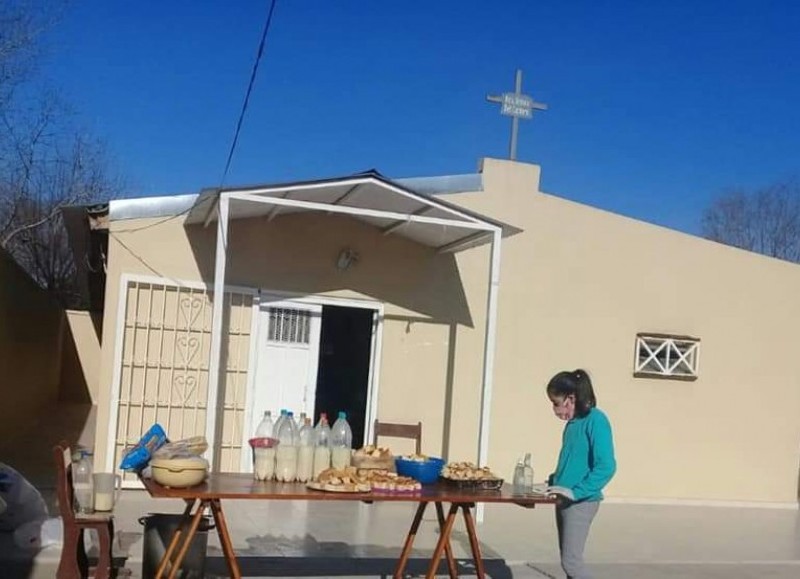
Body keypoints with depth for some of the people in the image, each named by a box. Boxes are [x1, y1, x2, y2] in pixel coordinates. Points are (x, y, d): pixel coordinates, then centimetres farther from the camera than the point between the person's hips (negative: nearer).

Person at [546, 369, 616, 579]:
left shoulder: (595, 420, -14)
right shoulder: (572, 423, 10)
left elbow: (606, 467, -22)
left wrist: (576, 492, -25)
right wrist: (553, 482, 8)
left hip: (581, 502, -9)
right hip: (565, 500, 9)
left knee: (571, 561, -11)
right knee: (568, 559, 11)